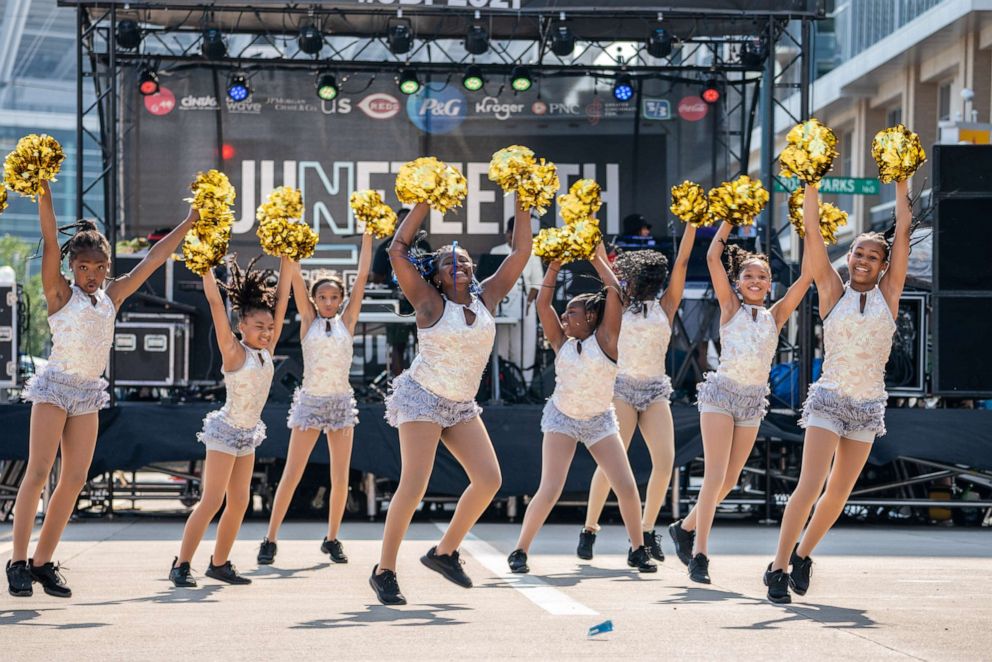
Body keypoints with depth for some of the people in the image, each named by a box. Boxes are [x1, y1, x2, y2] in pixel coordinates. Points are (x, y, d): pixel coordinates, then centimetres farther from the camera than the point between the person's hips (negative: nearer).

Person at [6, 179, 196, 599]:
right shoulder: (60, 294, -4)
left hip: (89, 393, 5)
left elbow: (152, 260, 12)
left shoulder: (112, 297, 9)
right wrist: (44, 192, -24)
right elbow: (50, 241, -15)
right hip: (55, 387, -5)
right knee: (38, 473, -10)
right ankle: (18, 561, -8)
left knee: (74, 480, 2)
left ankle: (43, 561, 8)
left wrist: (188, 224, 13)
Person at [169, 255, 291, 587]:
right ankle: (181, 565, -6)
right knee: (212, 501, -10)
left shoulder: (266, 351, 1)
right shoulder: (234, 352, -14)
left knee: (239, 501, 8)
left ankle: (219, 563, 18)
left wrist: (288, 260, -3)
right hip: (226, 431, -7)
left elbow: (281, 298, 1)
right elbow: (215, 302, -21)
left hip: (248, 435, 7)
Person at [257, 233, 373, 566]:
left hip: (341, 402, 2)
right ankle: (270, 540, 3)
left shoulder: (347, 321, 5)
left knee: (341, 478, 3)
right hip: (310, 401, -2)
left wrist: (367, 235, -2)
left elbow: (362, 277, 2)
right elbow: (295, 277, -5)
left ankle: (332, 539, 17)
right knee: (291, 475, -2)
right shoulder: (308, 319, 2)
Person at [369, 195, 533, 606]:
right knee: (414, 485, -15)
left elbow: (520, 252, 5)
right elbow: (398, 251, -18)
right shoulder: (430, 303, -8)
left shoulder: (486, 298, 4)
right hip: (423, 398, -6)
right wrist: (423, 204, -16)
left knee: (489, 479, -7)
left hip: (461, 405, 6)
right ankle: (384, 571, -7)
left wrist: (521, 202, 1)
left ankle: (445, 552, 10)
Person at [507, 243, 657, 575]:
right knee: (550, 490, -12)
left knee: (627, 487, -7)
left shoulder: (605, 339, -10)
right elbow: (543, 302, -9)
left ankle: (637, 550, 11)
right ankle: (520, 551, -2)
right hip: (562, 418, 0)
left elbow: (615, 293, -18)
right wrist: (555, 264, -9)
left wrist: (599, 259, -10)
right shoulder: (562, 342, -3)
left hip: (599, 421, 0)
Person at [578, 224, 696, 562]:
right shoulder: (618, 306, 8)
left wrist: (691, 222, 2)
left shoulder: (665, 306, 10)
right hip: (622, 386, -2)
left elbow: (682, 261, 6)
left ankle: (646, 529, 1)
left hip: (655, 390, 2)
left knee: (665, 460, -13)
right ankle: (589, 528, -2)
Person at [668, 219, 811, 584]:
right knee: (715, 475, -13)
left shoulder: (775, 316, 10)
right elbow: (713, 257, -4)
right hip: (721, 394, -4)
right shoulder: (730, 307, 3)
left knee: (729, 480, 8)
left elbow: (807, 275, 6)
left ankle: (686, 527, 29)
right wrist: (730, 219, 0)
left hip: (753, 402, 4)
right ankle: (699, 554, -12)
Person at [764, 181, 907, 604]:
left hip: (868, 408, 3)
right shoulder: (832, 292, 1)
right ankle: (778, 567, -10)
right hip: (829, 399, -3)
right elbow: (811, 230, -3)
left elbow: (903, 229, 3)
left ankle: (802, 555, 28)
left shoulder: (888, 293, 5)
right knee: (810, 485, -15)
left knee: (839, 493, 8)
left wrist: (901, 182, 4)